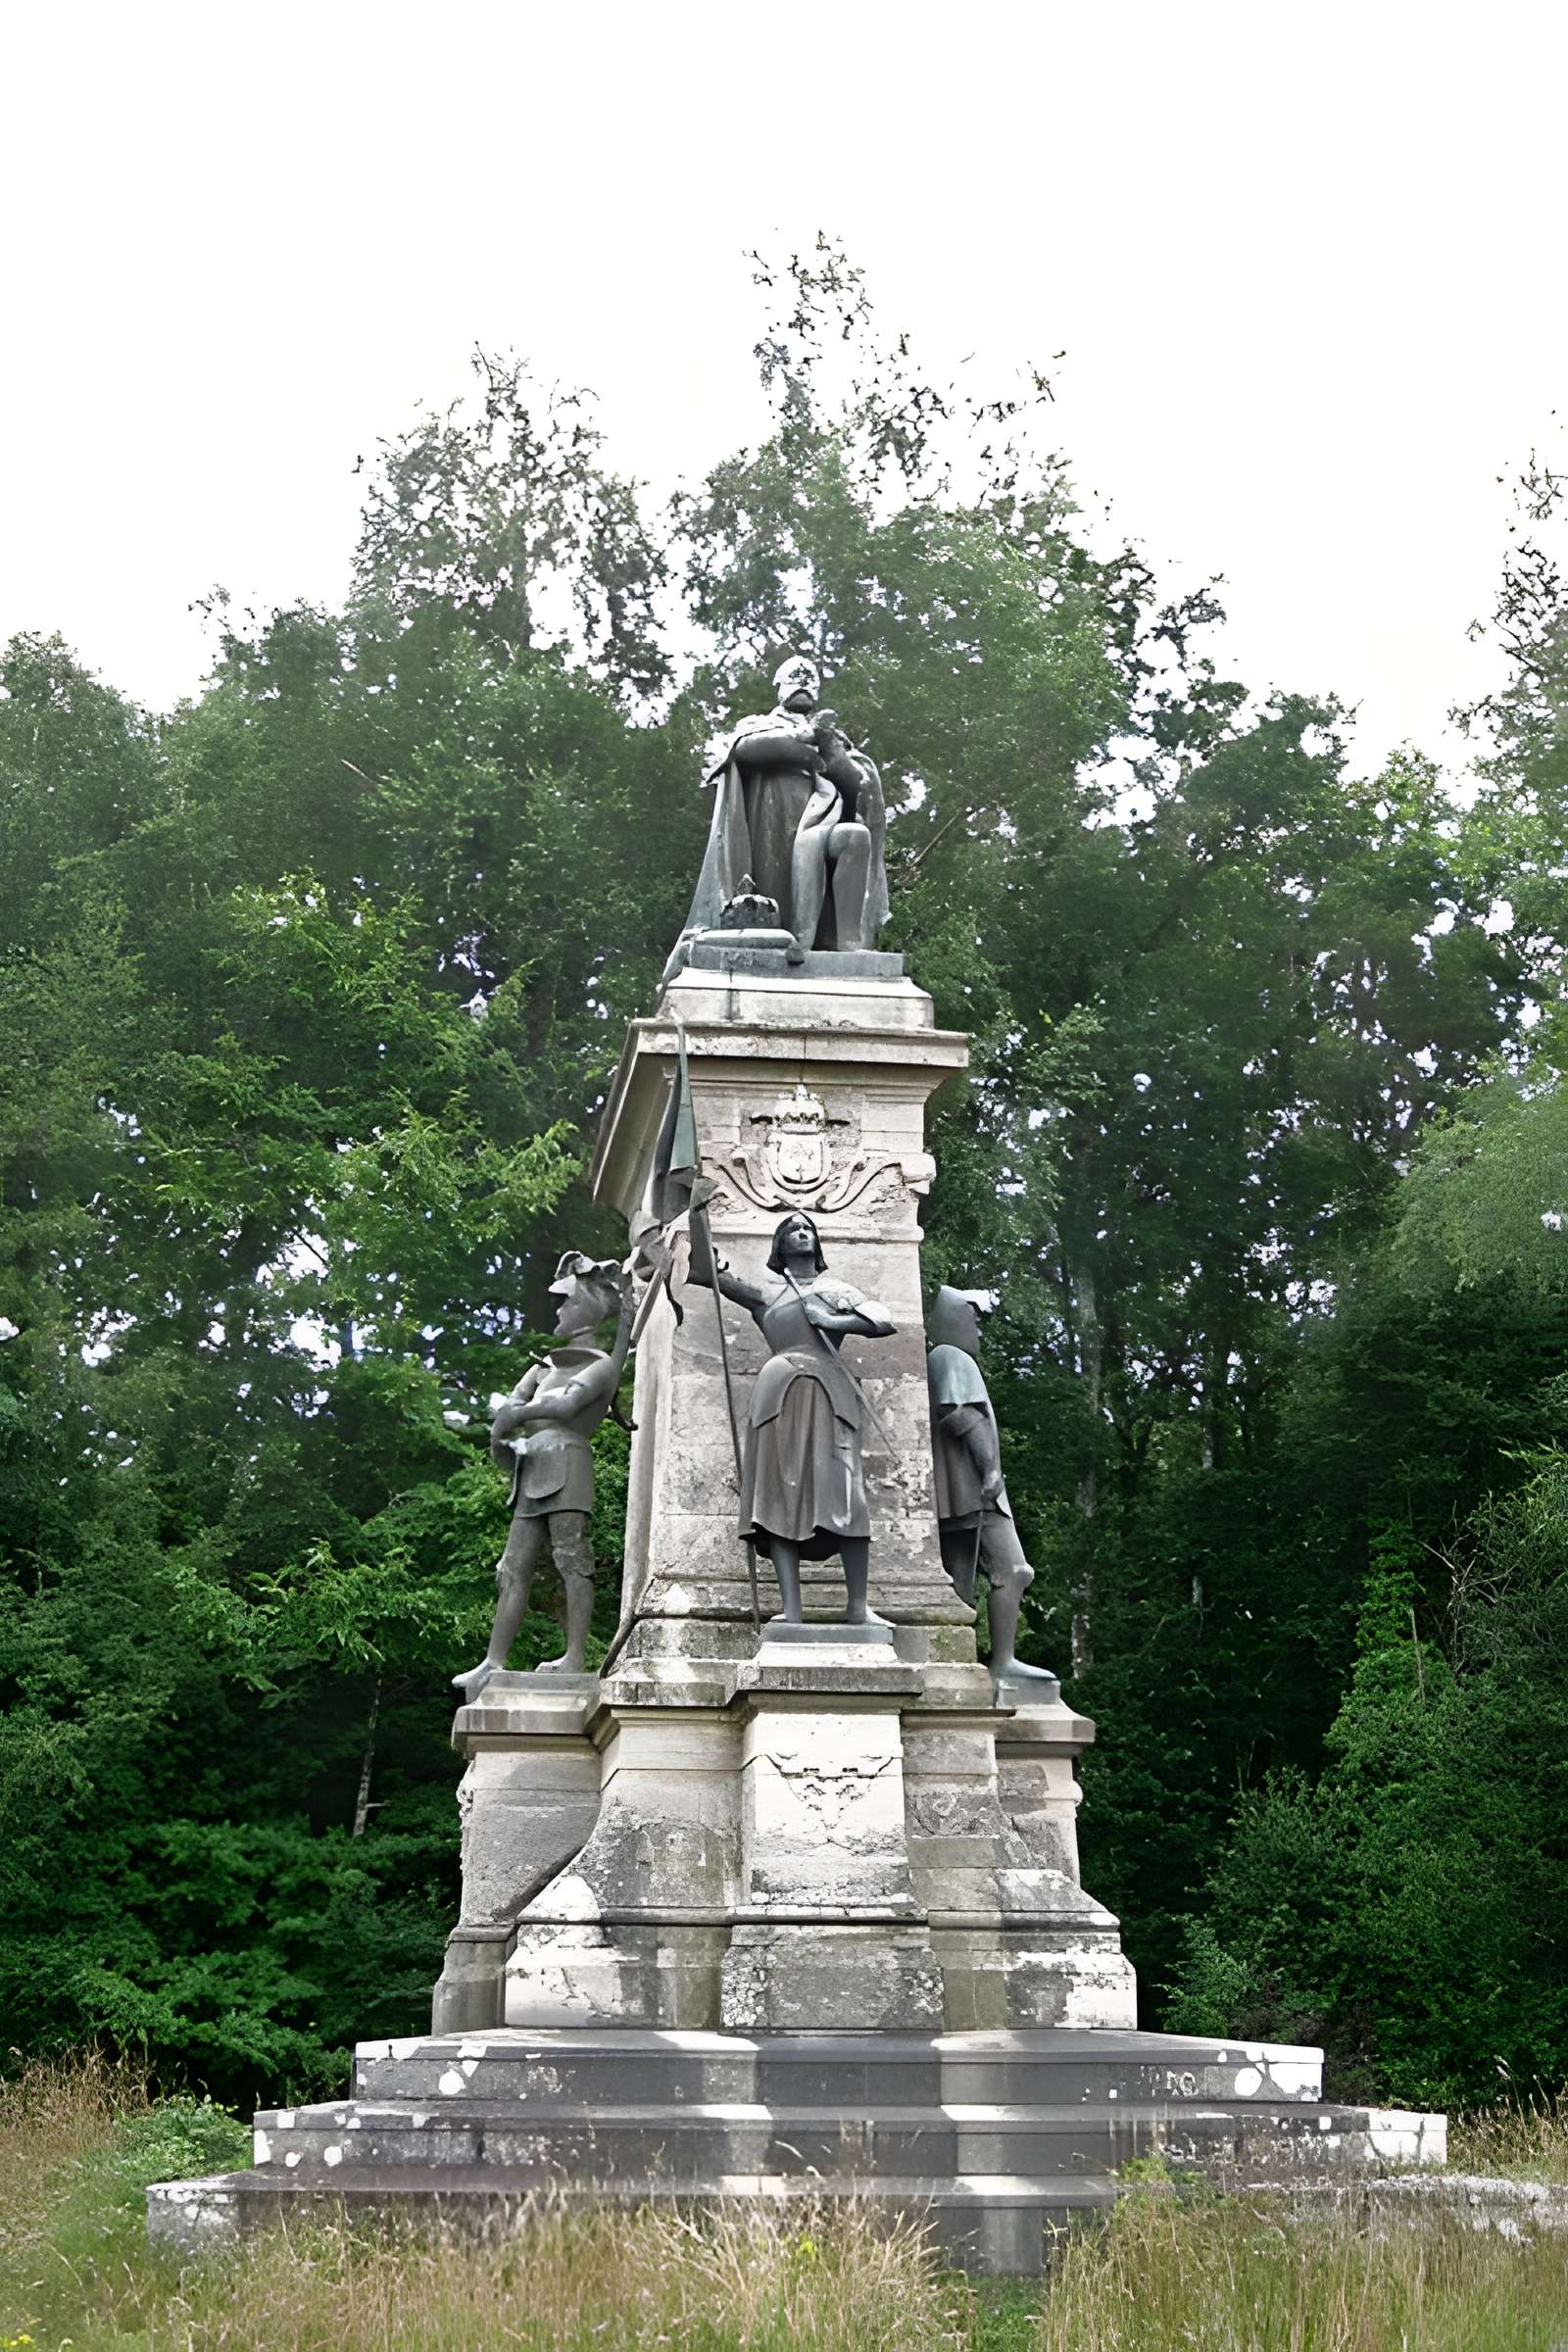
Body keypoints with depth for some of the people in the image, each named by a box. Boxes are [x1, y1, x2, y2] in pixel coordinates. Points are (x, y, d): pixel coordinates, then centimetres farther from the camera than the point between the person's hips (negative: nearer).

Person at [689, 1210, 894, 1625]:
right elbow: (706, 1271, 12)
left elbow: (885, 1321, 11)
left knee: (846, 1495, -12)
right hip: (781, 1389, -1)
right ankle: (791, 1610, -20)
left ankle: (858, 1607, -14)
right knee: (783, 1496, -13)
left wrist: (833, 1322, 2)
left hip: (831, 1392, 1)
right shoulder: (765, 1289, 24)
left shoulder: (838, 1291, 26)